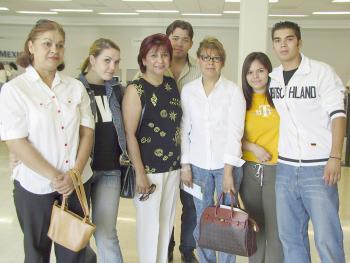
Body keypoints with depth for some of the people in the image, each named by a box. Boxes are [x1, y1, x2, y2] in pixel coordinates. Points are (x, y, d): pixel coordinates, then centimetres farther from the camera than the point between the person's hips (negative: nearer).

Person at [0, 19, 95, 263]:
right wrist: (54, 177, -15)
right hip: (36, 186, -3)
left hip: (77, 183, 3)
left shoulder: (76, 87, 4)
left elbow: (87, 132, 2)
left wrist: (75, 173, -10)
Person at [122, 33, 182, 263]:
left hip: (173, 166, 6)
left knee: (167, 221, 16)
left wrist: (184, 162, 11)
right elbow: (129, 134, -13)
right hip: (149, 168, -5)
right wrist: (140, 173, -14)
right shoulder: (136, 90, -11)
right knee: (149, 223, 7)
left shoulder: (172, 84, 6)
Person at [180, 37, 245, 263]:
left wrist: (228, 171, -11)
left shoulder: (233, 91, -4)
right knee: (202, 221, 9)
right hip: (198, 164, 2)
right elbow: (185, 130, 5)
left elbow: (235, 131, -8)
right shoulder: (188, 90, 3)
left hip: (227, 164, -2)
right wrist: (185, 165, 2)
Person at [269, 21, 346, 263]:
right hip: (284, 169, 5)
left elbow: (337, 114, -6)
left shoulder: (322, 72, -3)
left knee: (327, 238, -1)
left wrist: (335, 157, -14)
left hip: (318, 168, -4)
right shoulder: (272, 78, 10)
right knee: (290, 236, 13)